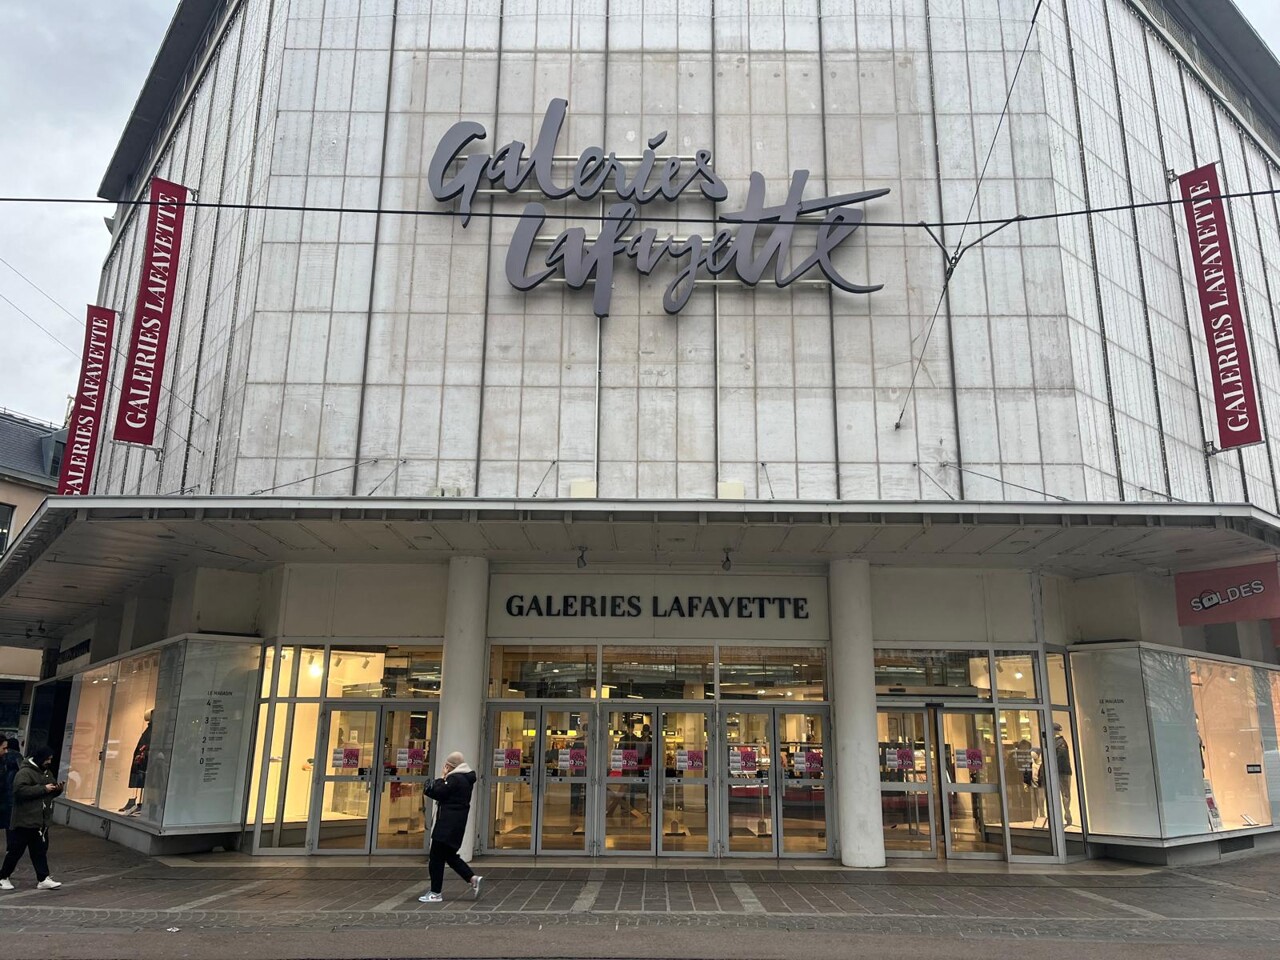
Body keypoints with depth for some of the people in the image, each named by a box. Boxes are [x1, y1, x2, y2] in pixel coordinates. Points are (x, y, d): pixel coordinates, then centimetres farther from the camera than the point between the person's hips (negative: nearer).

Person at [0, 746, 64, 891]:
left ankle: (43, 879, 7)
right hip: (24, 820, -8)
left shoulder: (47, 772, 14)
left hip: (41, 820, 8)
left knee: (40, 850, 7)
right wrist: (43, 788, -25)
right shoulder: (24, 772, -14)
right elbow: (21, 791, -27)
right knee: (16, 850, 2)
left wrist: (58, 789, -1)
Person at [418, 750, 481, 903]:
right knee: (449, 855, 17)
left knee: (436, 857, -1)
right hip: (457, 822, 10)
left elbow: (437, 793, -18)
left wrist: (442, 779, -5)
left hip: (448, 824, -10)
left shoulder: (455, 779, -15)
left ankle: (435, 893, 5)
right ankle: (473, 878, 8)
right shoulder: (465, 779, 16)